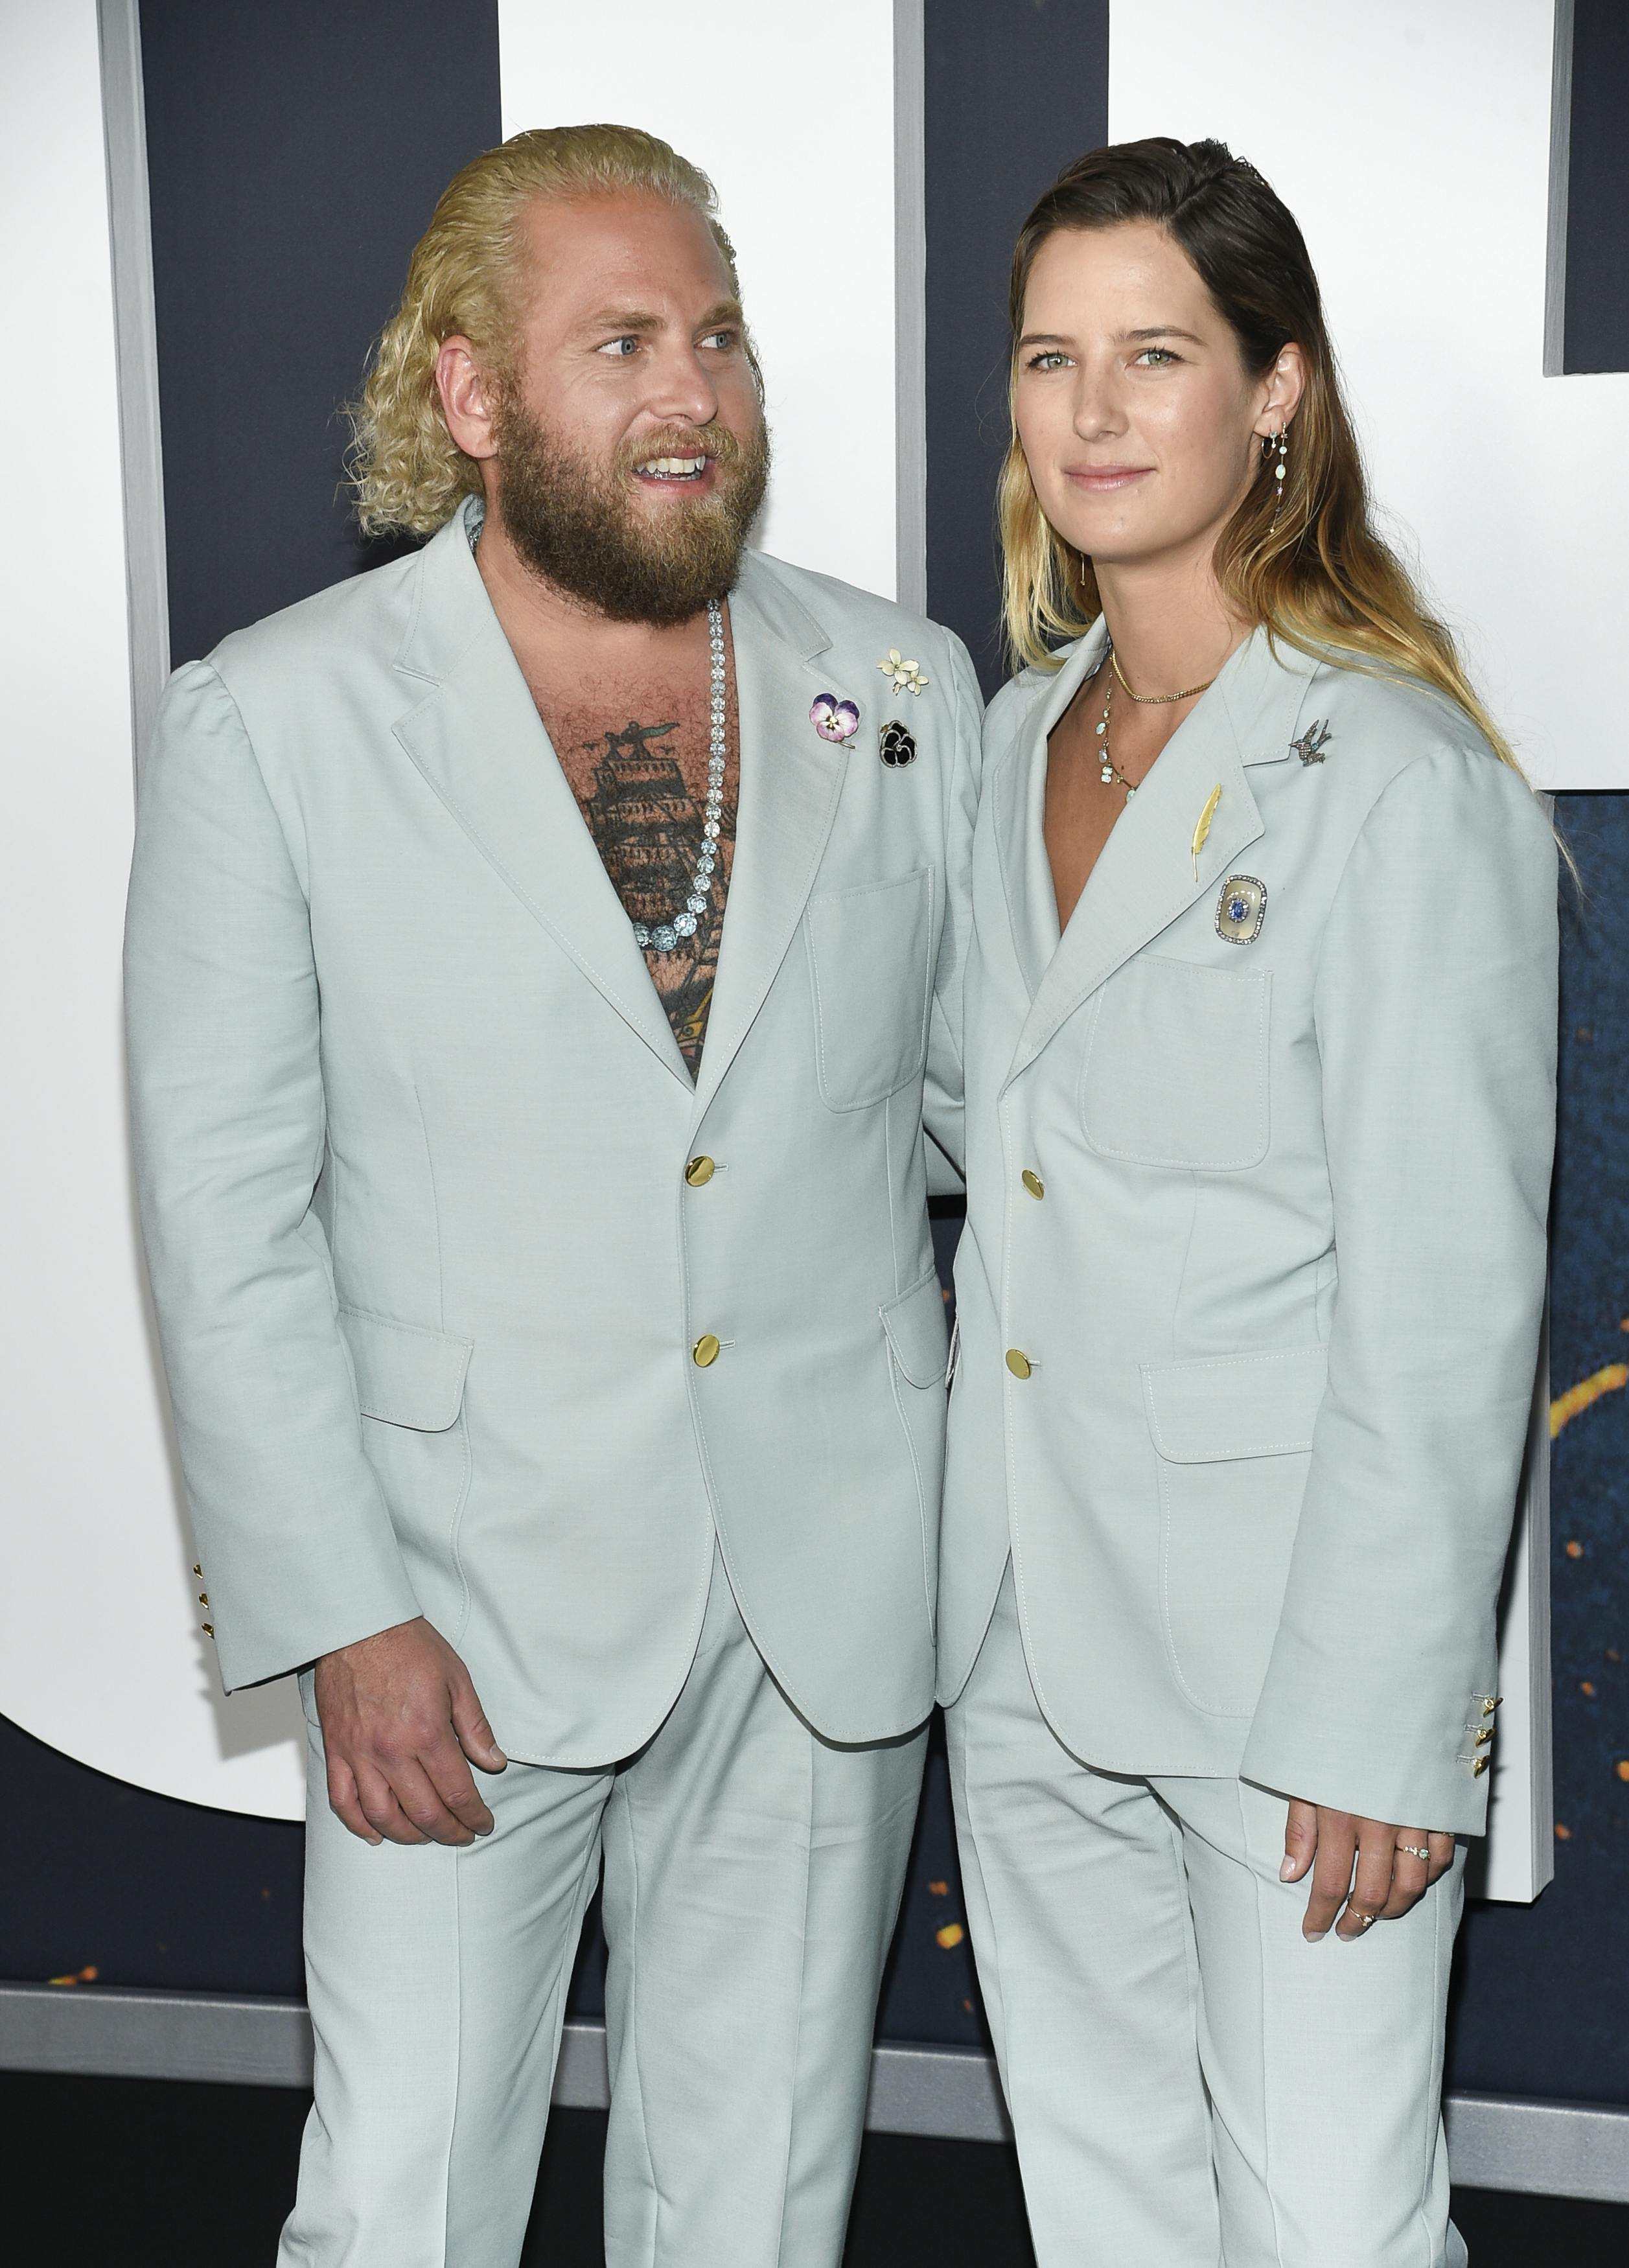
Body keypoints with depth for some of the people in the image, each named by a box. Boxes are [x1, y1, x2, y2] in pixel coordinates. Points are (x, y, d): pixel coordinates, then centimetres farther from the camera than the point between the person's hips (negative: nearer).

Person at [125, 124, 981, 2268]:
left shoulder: (905, 688, 3)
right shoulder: (273, 721, -6)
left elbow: (989, 1088, 11)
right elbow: (226, 1212, -6)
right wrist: (341, 1617, -9)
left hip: (832, 1593, 3)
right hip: (472, 1603, -2)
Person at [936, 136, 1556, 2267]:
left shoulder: (1406, 785, -16)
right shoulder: (1022, 732, 7)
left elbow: (1447, 1308, -16)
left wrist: (1379, 1728, -16)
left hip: (1285, 1641, -6)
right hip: (1023, 1633, 7)